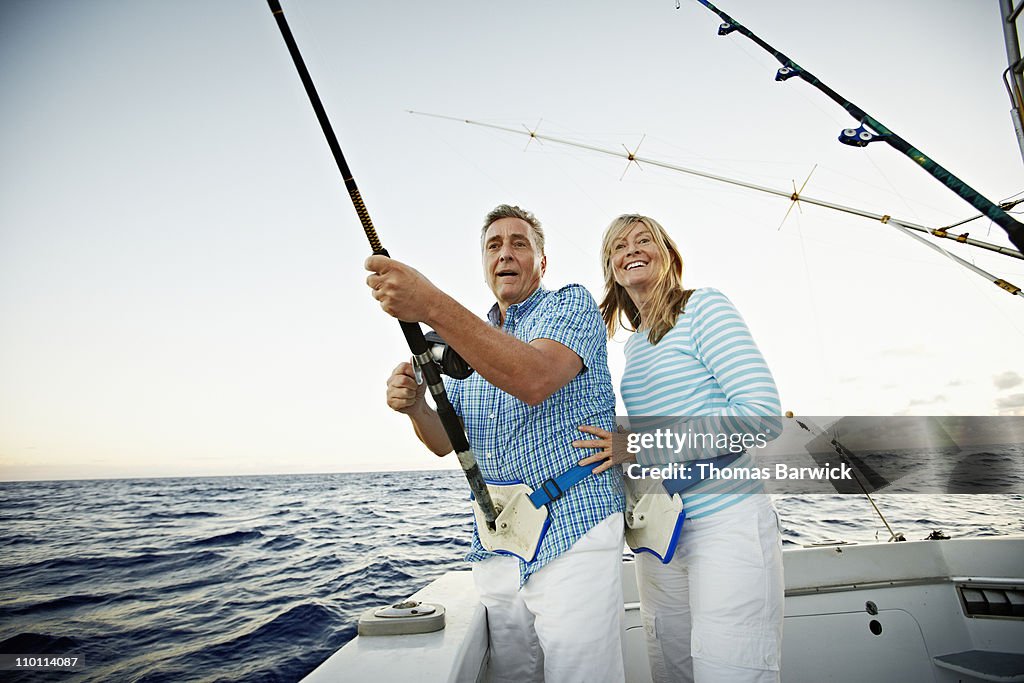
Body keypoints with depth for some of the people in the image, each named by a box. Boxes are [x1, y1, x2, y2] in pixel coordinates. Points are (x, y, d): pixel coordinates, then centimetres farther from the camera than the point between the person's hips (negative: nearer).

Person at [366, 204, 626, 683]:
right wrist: (414, 406, -11)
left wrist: (433, 306, -32)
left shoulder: (572, 304, -3)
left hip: (571, 538, -5)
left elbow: (535, 380, -26)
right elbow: (445, 442, 12)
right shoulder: (469, 336, 15)